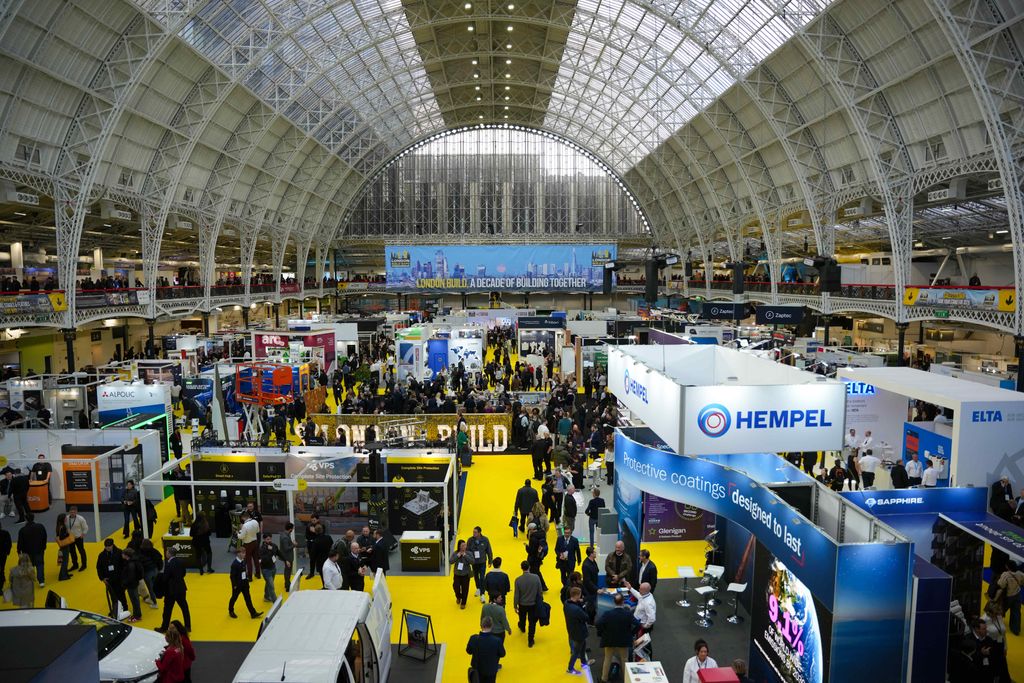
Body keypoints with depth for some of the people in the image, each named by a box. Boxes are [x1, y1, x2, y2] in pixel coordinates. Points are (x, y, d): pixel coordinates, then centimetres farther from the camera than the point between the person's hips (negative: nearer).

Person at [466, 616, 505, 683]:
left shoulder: (473, 638, -28)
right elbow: (502, 654, -14)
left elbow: (468, 651, -9)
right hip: (491, 669, -2)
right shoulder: (497, 641, -33)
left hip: (477, 668, 2)